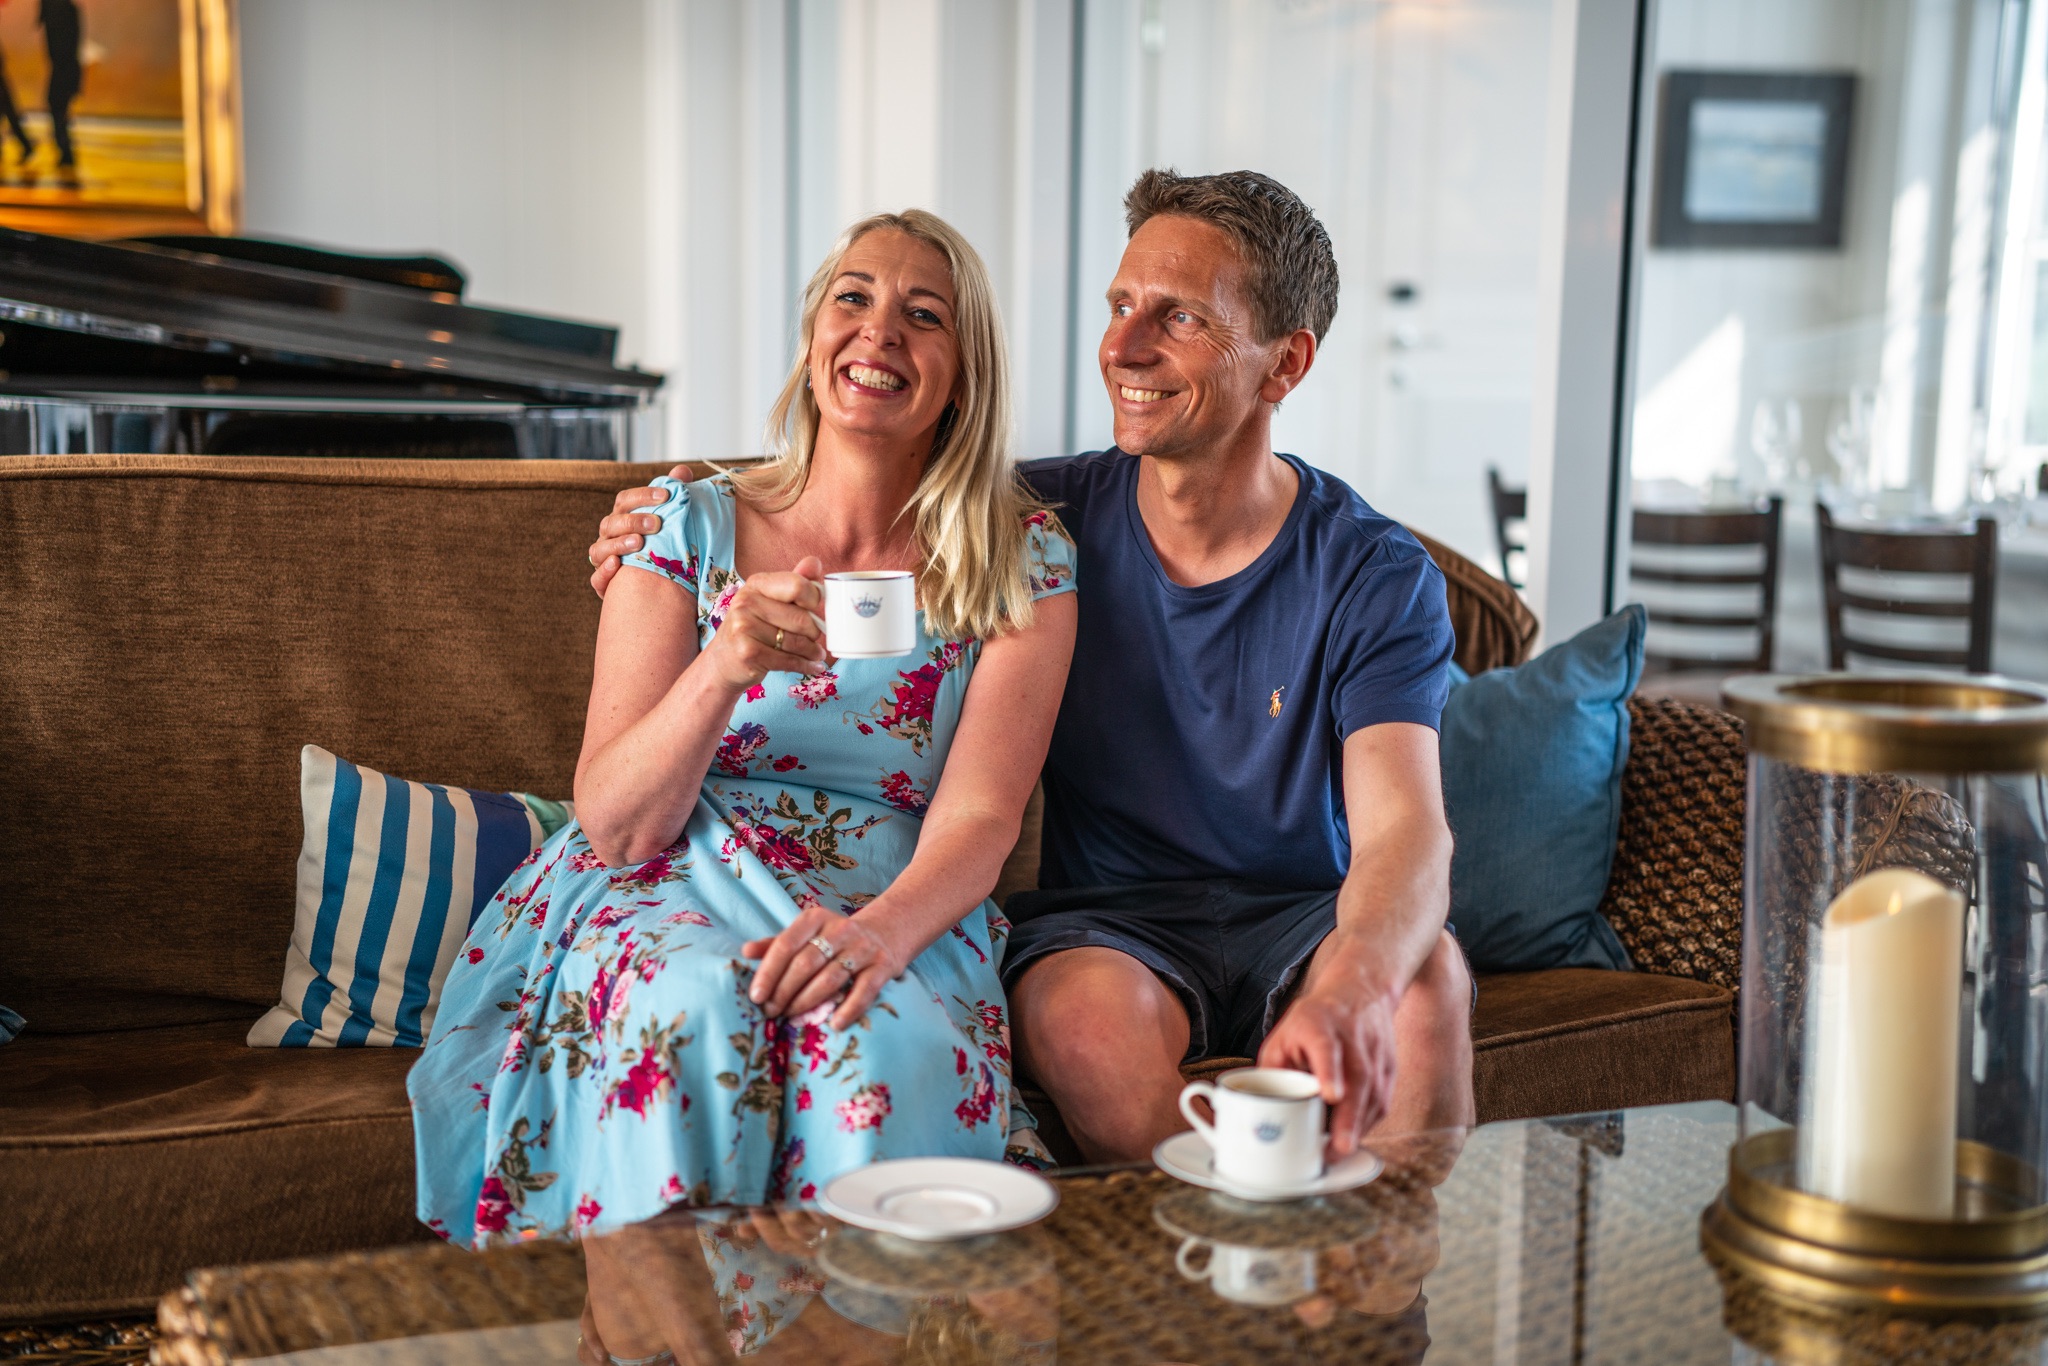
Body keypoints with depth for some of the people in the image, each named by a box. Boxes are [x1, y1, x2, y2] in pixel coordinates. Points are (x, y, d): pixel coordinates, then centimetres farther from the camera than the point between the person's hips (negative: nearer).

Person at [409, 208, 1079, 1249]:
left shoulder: (1022, 561, 4)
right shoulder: (689, 528, 4)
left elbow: (978, 819, -6)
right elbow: (612, 823, -3)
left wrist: (882, 929, -29)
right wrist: (725, 669, -23)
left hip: (903, 916, 0)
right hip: (672, 894, 1)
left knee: (891, 1040, -34)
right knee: (699, 1011, -34)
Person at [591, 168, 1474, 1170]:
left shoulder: (1376, 577, -7)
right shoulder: (1047, 522, -1)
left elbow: (1403, 828, -21)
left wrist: (1351, 989, -45)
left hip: (1303, 917, 0)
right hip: (1104, 916, 1)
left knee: (1425, 978, -34)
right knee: (1085, 1014, -35)